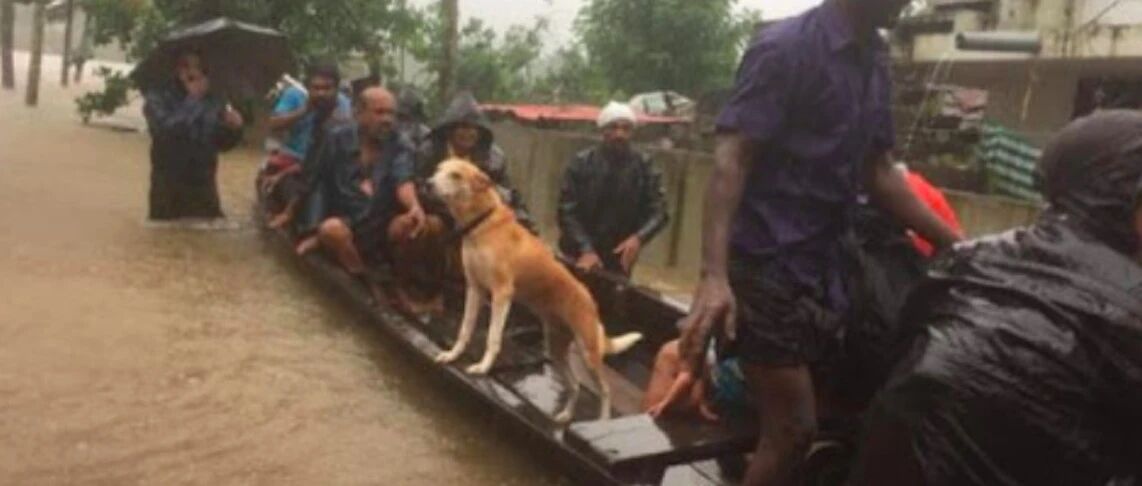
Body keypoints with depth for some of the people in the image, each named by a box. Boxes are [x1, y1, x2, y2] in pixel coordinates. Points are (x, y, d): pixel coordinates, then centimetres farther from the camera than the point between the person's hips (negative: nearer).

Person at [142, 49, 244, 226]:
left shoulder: (213, 101, 5)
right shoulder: (157, 97, -5)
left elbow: (222, 143, 11)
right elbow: (166, 128, -24)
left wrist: (234, 129, -10)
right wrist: (193, 99, -17)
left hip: (203, 184, 3)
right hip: (168, 186, -3)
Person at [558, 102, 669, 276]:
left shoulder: (644, 167, -2)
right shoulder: (582, 163, -5)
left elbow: (658, 211, -4)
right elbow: (567, 211, -8)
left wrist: (639, 238, -24)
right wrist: (585, 249, -20)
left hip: (620, 256, 1)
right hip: (580, 255, -1)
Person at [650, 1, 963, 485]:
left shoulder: (875, 60, 10)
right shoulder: (785, 48, -12)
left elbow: (878, 171, 16)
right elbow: (731, 159, -19)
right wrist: (714, 274, -30)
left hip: (823, 265, 8)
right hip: (767, 264, -8)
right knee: (792, 428, -4)